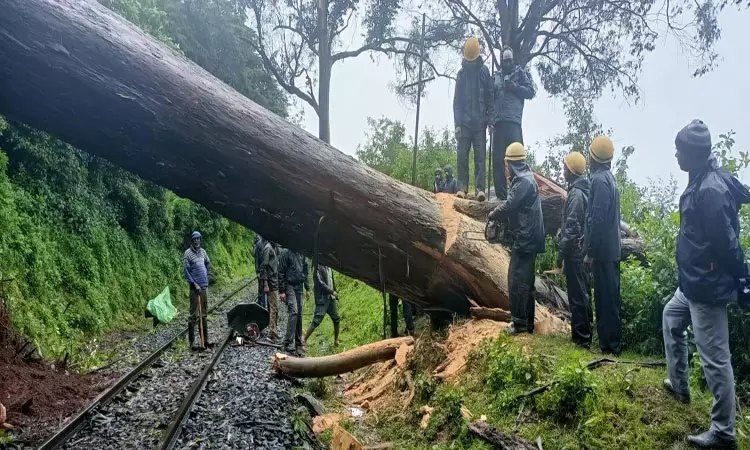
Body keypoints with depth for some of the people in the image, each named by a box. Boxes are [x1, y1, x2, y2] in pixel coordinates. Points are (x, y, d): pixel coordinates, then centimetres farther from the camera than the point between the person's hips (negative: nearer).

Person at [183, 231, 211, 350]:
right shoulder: (188, 253, -8)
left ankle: (205, 339, 21)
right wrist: (194, 284, -14)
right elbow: (186, 271, -11)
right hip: (195, 287, -7)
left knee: (203, 314, 13)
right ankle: (191, 342, -2)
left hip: (205, 286, 7)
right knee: (194, 315, -6)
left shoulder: (202, 251, 11)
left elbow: (208, 264, 27)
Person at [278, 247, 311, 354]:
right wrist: (282, 291, -11)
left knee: (299, 315, 7)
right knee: (293, 312, -16)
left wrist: (307, 288, 15)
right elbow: (281, 273, -8)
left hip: (299, 287, 6)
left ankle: (298, 343, 16)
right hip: (289, 286, -6)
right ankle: (289, 343, -13)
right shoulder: (285, 253, -7)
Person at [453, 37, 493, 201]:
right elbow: (457, 101, 5)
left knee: (480, 157, -4)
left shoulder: (484, 72, 5)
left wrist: (490, 120, -5)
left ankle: (480, 188, -8)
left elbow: (490, 97, 4)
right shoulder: (461, 73, 8)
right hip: (464, 122, 1)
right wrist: (457, 124, -3)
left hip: (480, 122, -1)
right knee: (462, 156, -3)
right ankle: (462, 187, 0)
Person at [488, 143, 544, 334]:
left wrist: (492, 215, -6)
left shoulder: (524, 181, -17)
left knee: (518, 280, -6)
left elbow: (509, 205, -21)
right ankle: (527, 322, 23)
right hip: (526, 237, 10)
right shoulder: (524, 178, 15)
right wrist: (498, 213, 5)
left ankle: (520, 322, 0)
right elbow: (513, 203, 17)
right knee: (524, 281, 15)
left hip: (525, 238, -10)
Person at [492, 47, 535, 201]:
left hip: (513, 120, -3)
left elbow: (531, 92, 5)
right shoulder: (496, 76, 23)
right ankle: (501, 193, 2)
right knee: (497, 157, -1)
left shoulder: (521, 72, 14)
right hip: (498, 120, 4)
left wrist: (514, 87, -6)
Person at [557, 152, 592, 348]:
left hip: (574, 251, -10)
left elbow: (572, 227, -22)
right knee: (582, 292, 16)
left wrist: (561, 252, -19)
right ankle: (584, 332, 26)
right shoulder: (582, 190, 12)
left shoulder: (576, 193, -18)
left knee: (577, 294, -4)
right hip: (581, 249, 10)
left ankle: (581, 337, 3)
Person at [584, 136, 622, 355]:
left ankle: (610, 345, 3)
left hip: (603, 249, -10)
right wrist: (588, 237, 23)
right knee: (609, 295, 14)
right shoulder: (608, 177, 14)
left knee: (606, 296, -4)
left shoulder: (599, 179, -16)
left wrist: (590, 252, -18)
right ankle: (611, 342, 22)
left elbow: (598, 218, -21)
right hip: (611, 248, 10)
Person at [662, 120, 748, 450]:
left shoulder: (710, 190, -25)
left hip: (707, 286, -11)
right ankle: (679, 385, 44)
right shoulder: (703, 182, 7)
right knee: (671, 319, 30)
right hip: (694, 282, 11)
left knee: (714, 358, -2)